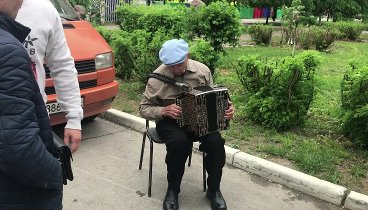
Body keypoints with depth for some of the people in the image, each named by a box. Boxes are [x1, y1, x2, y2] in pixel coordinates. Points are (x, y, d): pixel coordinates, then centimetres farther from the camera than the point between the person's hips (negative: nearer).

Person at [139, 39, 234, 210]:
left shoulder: (202, 70, -5)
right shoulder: (157, 78, -13)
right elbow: (144, 109, -5)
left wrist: (225, 108, -13)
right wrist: (164, 111, -23)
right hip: (169, 121, -2)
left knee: (216, 142, -27)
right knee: (180, 142, -35)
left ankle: (214, 190, -1)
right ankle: (173, 190, -8)